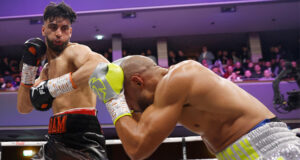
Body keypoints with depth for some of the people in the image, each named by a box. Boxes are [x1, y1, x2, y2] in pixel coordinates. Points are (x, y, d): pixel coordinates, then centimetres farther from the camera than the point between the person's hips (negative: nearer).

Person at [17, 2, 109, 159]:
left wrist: (52, 87, -31)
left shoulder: (74, 50, -7)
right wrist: (29, 64, 10)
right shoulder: (47, 69, 18)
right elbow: (24, 108, 17)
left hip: (81, 139, -8)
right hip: (56, 140, 8)